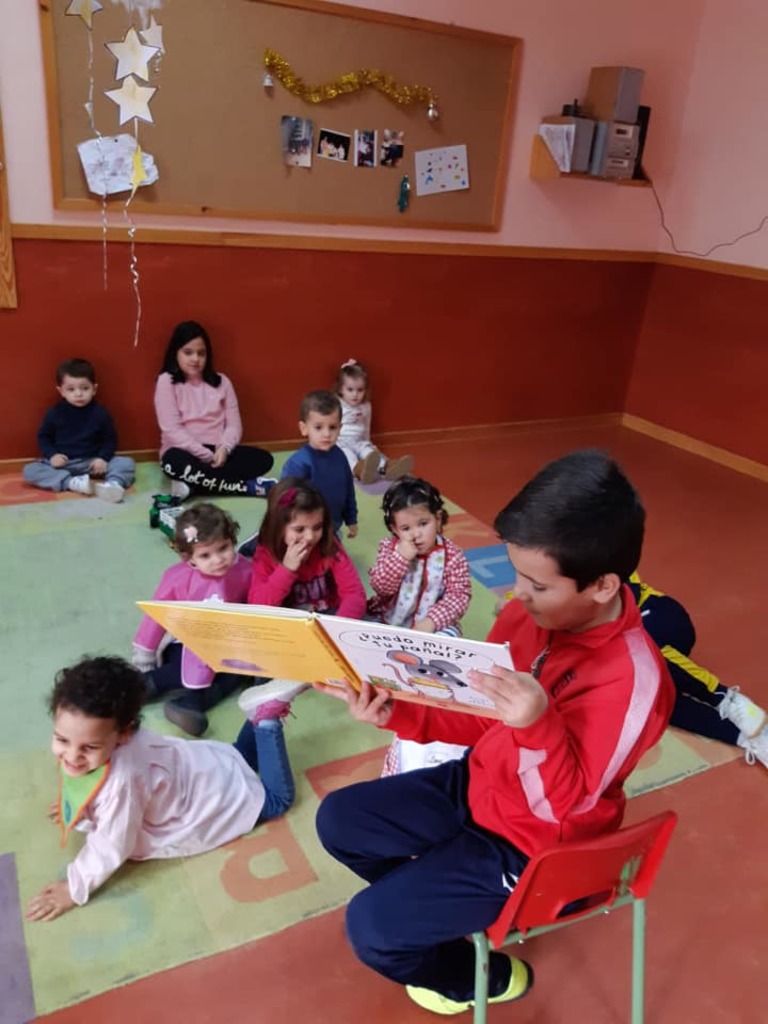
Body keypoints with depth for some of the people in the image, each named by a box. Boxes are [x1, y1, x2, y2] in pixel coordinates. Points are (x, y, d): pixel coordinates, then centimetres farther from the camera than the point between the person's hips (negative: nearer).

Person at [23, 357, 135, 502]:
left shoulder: (100, 413, -5)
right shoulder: (54, 413, -2)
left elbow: (110, 439, 2)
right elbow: (43, 437, 9)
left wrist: (103, 458, -16)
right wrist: (52, 454, -11)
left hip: (93, 462, -1)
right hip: (62, 463, 1)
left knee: (127, 463, -20)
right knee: (29, 470, -23)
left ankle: (113, 484, -50)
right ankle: (73, 483, -37)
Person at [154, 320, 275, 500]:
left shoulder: (221, 381, 10)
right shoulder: (167, 381, -1)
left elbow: (234, 424, 4)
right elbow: (172, 430, -11)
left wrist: (224, 448, -18)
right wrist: (207, 456, -18)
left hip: (219, 452, 4)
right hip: (187, 452, -3)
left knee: (263, 458, -20)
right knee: (175, 462, -38)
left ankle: (193, 485, -29)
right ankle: (248, 486, -31)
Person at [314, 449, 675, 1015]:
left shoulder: (632, 678, -31)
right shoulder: (528, 614, -11)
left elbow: (565, 807, -27)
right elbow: (479, 718, 1)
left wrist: (538, 726, -47)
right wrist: (396, 713, -15)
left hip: (534, 846, -7)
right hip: (477, 788, 7)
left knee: (371, 929, -10)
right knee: (338, 821, 8)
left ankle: (489, 976, 21)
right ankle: (436, 909, 30)